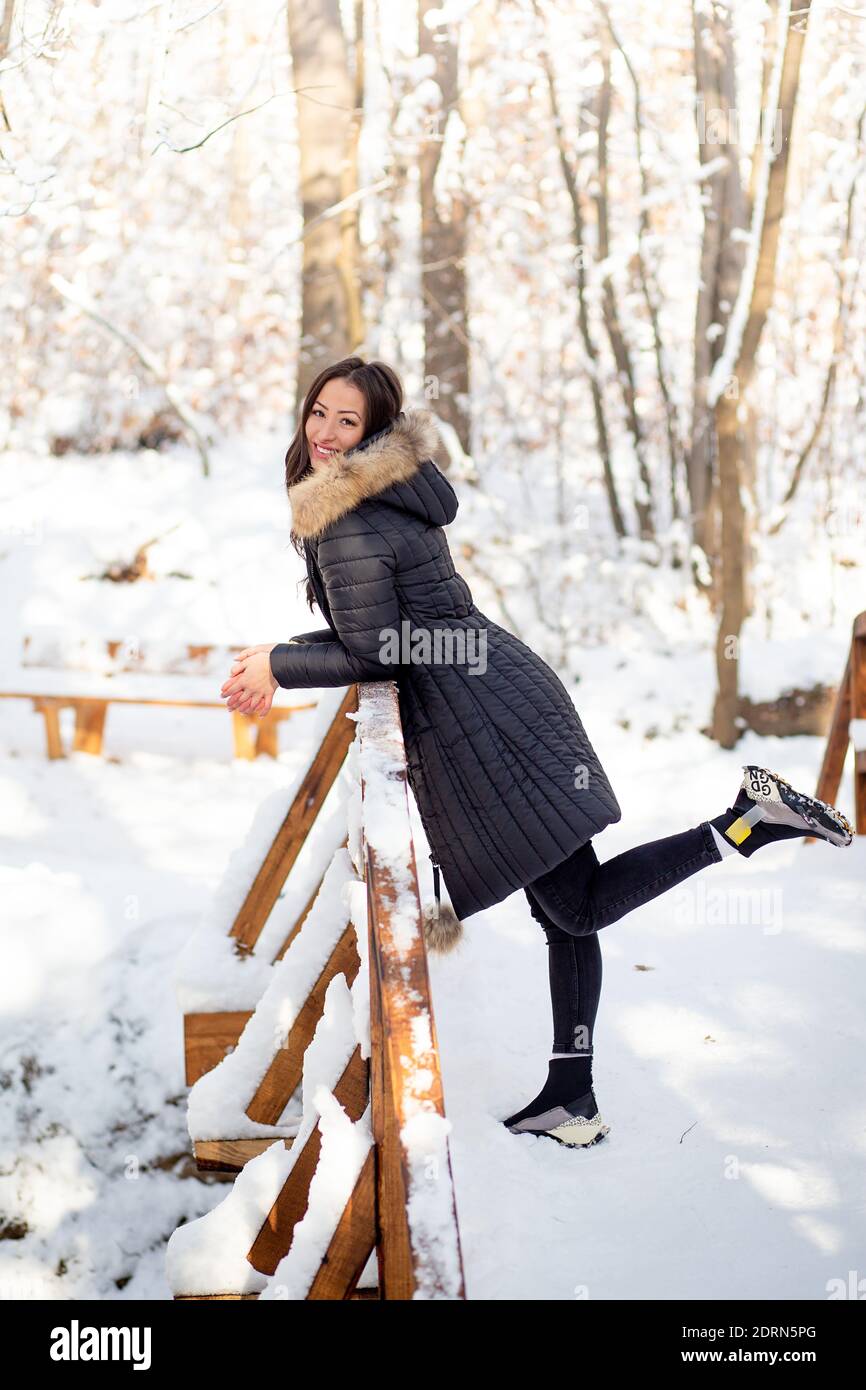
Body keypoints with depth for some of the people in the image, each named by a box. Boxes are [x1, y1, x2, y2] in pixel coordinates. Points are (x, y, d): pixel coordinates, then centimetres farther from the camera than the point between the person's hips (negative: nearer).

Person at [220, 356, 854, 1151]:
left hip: (477, 722, -10)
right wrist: (284, 655, 20)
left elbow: (374, 654, -13)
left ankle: (748, 822, -13)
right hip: (504, 696, 10)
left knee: (577, 904, -8)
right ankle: (572, 1099, 18)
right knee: (567, 909, 10)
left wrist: (278, 668, 0)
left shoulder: (347, 521, -12)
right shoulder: (397, 494, 18)